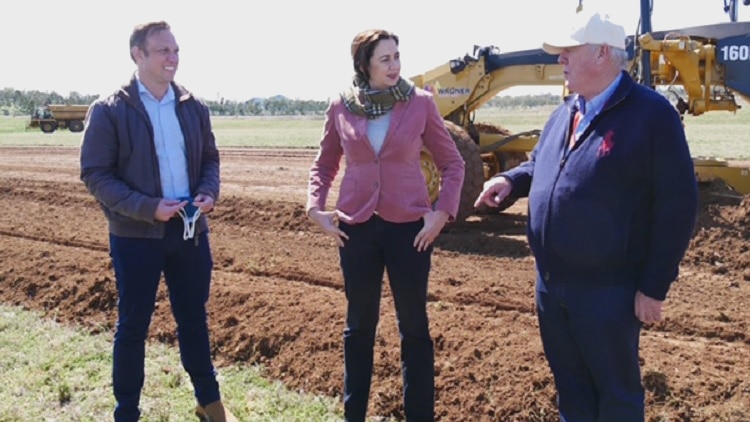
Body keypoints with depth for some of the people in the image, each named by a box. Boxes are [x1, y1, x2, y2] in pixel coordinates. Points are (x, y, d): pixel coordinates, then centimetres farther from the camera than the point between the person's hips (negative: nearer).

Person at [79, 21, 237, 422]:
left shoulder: (193, 106, 5)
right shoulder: (109, 110, -9)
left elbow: (209, 158, 14)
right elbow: (95, 174, -11)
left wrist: (209, 192, -8)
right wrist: (147, 207, -21)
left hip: (190, 230, 4)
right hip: (136, 235, -4)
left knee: (193, 317, 16)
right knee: (133, 325, 7)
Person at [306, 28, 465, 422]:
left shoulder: (420, 102, -4)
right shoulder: (341, 106, 0)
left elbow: (452, 163, 3)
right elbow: (324, 163, 13)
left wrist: (443, 212, -7)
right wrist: (316, 207, 0)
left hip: (409, 226, -1)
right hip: (357, 227, 2)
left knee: (414, 325, 7)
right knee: (358, 325, 13)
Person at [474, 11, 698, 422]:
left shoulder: (651, 114, -14)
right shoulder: (565, 113, 10)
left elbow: (677, 205, -16)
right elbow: (539, 164, 26)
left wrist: (655, 285, -16)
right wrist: (510, 180, 2)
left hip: (607, 288, -7)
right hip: (552, 283, 8)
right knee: (570, 384, 20)